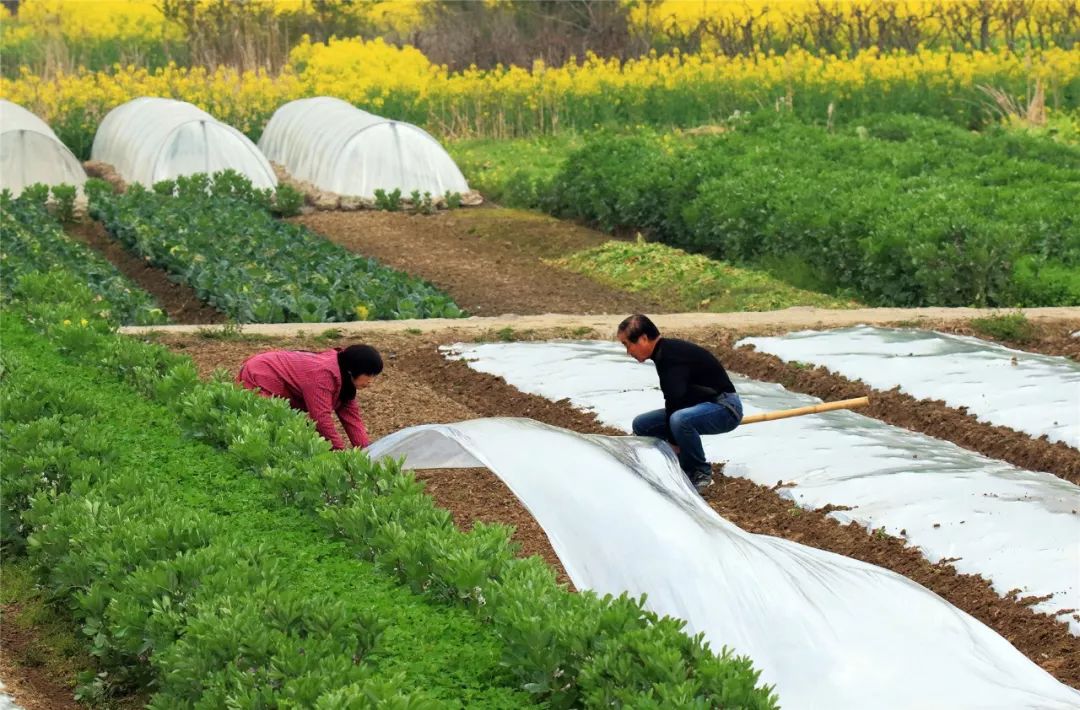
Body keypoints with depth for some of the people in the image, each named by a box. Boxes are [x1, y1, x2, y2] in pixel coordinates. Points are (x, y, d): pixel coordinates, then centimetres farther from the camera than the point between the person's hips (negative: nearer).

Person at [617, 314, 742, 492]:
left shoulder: (671, 356, -24)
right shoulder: (665, 352, 7)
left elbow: (675, 402, -26)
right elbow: (673, 400, 16)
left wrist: (673, 442, -16)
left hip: (725, 408, -10)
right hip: (707, 406, 10)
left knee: (679, 420, -39)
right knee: (641, 424, 3)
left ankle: (701, 474, -15)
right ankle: (686, 465, 10)